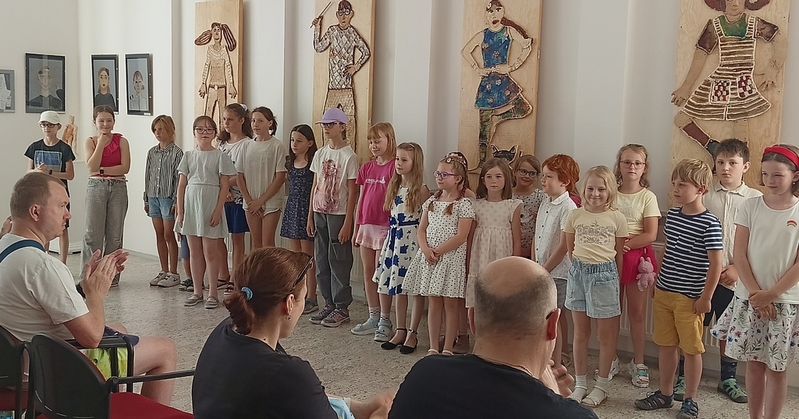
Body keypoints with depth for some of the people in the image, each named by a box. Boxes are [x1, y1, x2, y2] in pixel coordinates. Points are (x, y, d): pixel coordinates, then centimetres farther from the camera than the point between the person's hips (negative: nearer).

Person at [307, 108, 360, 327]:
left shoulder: (349, 156, -9)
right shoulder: (320, 154, 9)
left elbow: (352, 192, -11)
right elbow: (315, 186, 13)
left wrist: (347, 223, -14)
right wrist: (310, 215, 9)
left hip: (338, 215, -6)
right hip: (320, 213, 7)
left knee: (338, 262, -1)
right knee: (321, 261, 10)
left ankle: (342, 308, 9)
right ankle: (329, 304, 21)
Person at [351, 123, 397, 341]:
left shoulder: (394, 167, -9)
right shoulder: (366, 168, 11)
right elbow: (361, 200, 14)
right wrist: (356, 228, 14)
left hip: (384, 227, -7)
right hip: (366, 226, 7)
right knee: (368, 273, 11)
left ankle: (385, 321, 8)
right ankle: (373, 318, 21)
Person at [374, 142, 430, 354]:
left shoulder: (421, 189, -9)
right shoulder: (394, 186, 10)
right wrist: (388, 238, 10)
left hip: (413, 240, -7)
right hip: (394, 239, 7)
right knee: (398, 286, 12)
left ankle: (412, 333, 10)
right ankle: (400, 331, 22)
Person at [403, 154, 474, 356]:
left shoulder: (464, 204, -8)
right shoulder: (431, 201, 10)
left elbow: (461, 236, -15)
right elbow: (421, 229, 9)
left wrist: (438, 251, -16)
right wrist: (426, 249, -9)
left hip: (451, 258, -5)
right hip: (429, 257, 5)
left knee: (450, 303, 3)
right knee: (434, 302, 10)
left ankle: (447, 349, 11)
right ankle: (433, 347, 18)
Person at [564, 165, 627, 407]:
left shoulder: (616, 218, -4)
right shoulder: (575, 216, 0)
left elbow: (620, 253, 2)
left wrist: (614, 277, 4)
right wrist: (582, 266, 9)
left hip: (605, 273, -2)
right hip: (578, 273, 2)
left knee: (606, 334, 7)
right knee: (580, 333, 11)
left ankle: (601, 386, 20)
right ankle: (580, 384, 22)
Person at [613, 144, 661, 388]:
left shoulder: (647, 197, -2)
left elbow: (650, 235, -9)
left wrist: (626, 243, -18)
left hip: (637, 256, -2)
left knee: (637, 313, 3)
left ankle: (638, 363, 15)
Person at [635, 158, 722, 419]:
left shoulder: (709, 223, -15)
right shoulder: (672, 214, 5)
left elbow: (715, 264, -13)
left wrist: (706, 297, -13)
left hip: (690, 298, -6)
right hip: (664, 292, 6)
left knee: (691, 349, 6)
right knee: (666, 345, 15)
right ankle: (664, 394, 28)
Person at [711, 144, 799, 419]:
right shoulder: (750, 206, 0)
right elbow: (739, 255, -2)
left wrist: (770, 295, -12)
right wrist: (755, 293, -10)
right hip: (749, 298, 2)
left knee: (776, 366, 6)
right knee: (753, 362, 10)